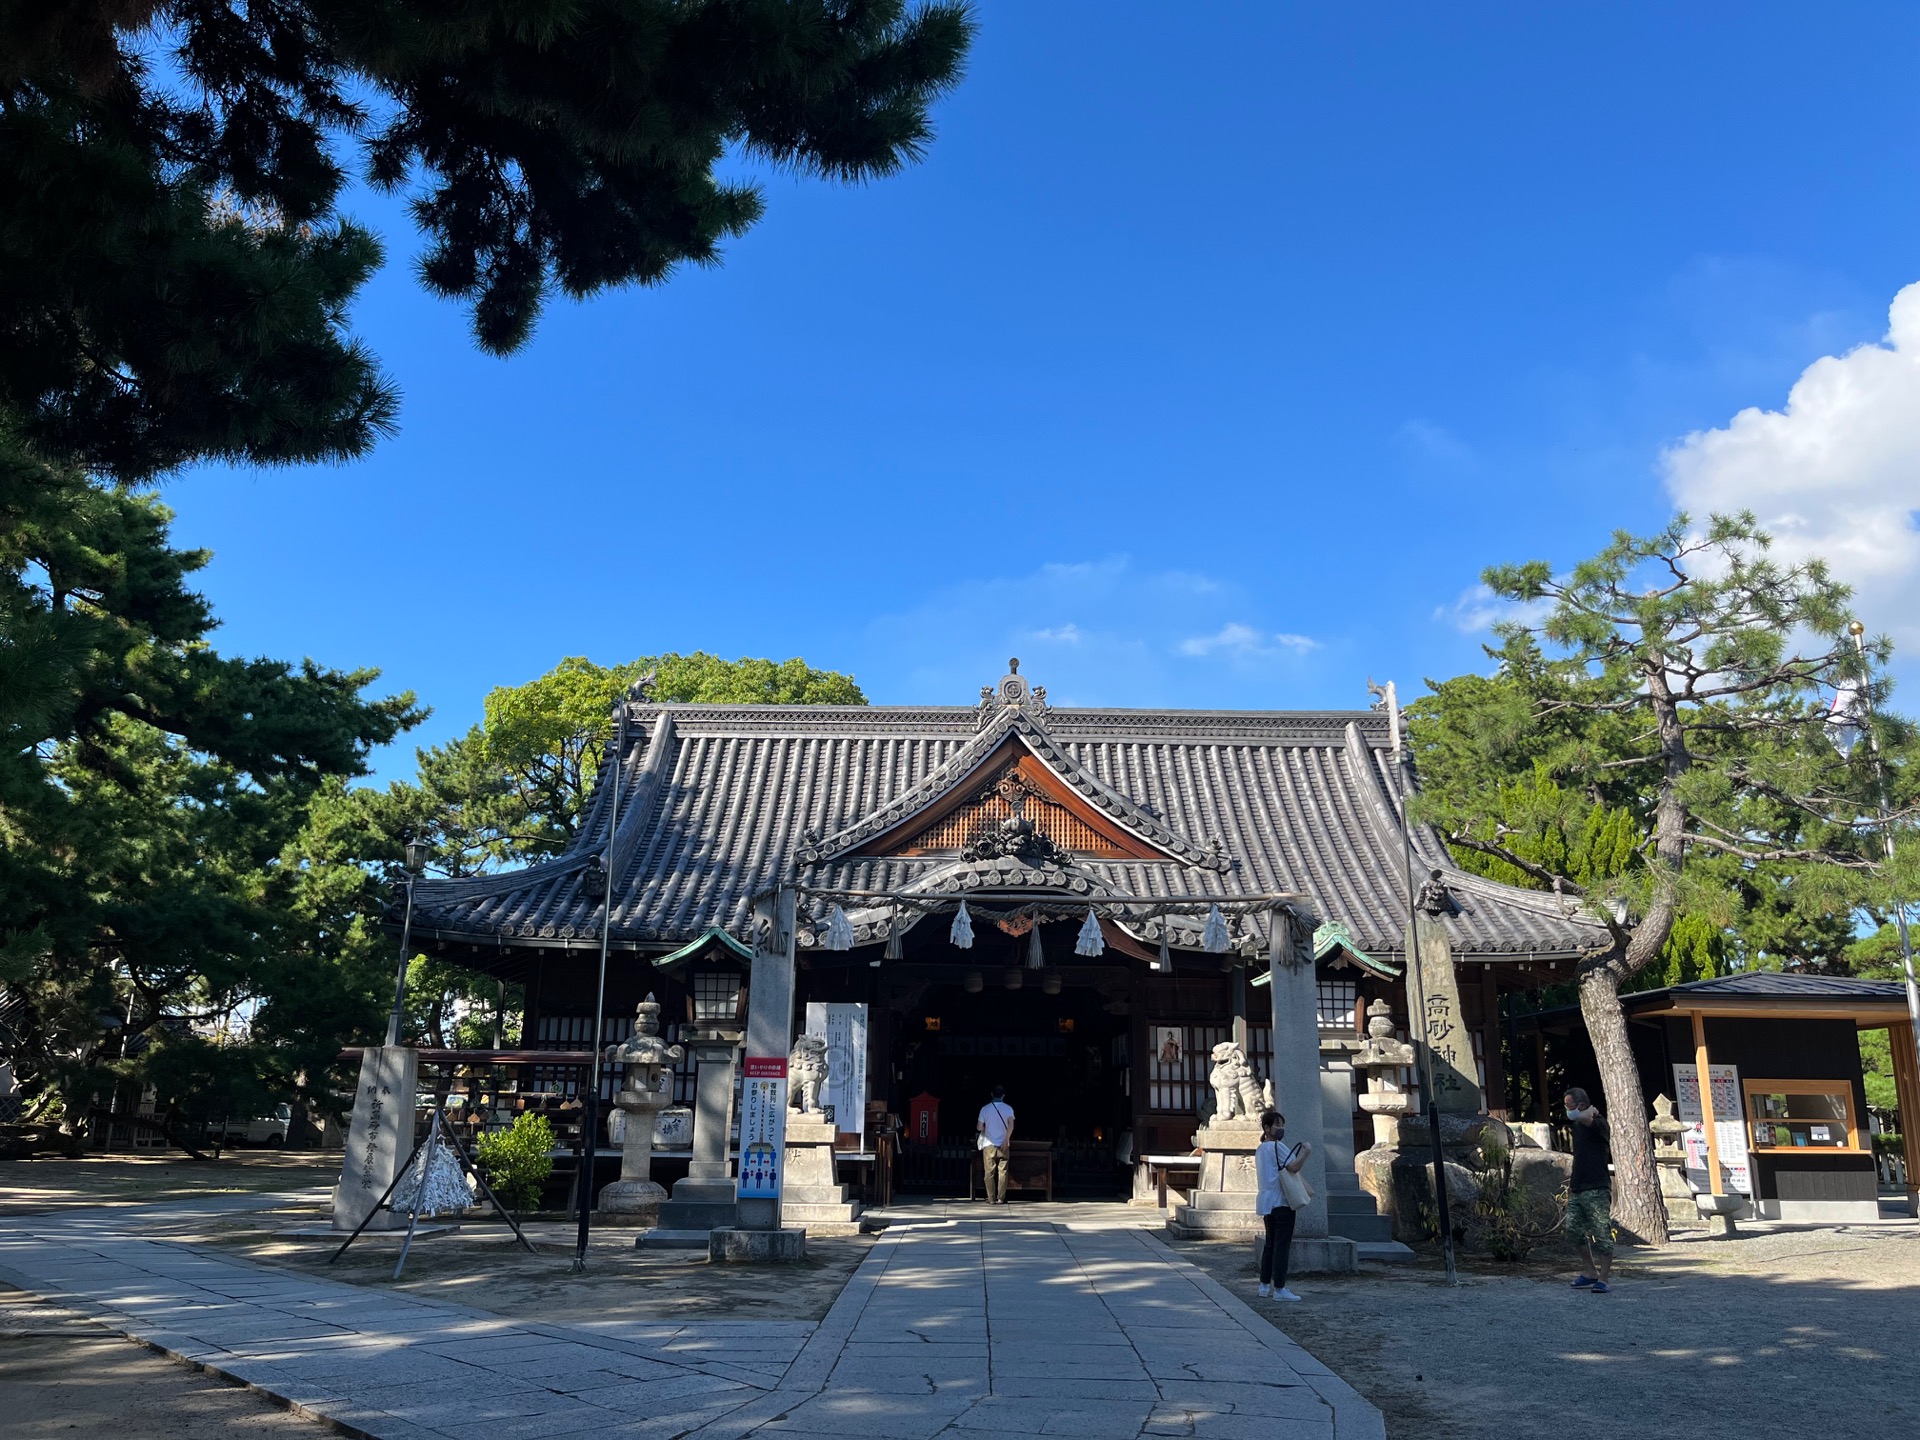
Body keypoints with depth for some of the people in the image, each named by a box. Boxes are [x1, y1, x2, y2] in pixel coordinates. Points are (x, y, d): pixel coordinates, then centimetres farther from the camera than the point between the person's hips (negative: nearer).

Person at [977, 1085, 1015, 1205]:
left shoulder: (985, 1108, 1)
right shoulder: (1008, 1108, -1)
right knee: (1002, 1172, 4)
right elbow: (1011, 1126, -15)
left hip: (989, 1144, 0)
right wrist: (1007, 1139, -13)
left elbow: (979, 1128, 3)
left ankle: (991, 1199, 1)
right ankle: (1001, 1198, 1)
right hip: (1003, 1145, 0)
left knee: (990, 1172, 4)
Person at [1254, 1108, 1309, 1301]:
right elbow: (1293, 1167, -23)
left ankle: (1265, 1286, 15)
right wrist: (1306, 1153, -11)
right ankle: (1279, 1289, -8)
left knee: (1270, 1244, 13)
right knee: (1282, 1245, -7)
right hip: (1281, 1202, -9)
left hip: (1267, 1203, 9)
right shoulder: (1277, 1146, -11)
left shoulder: (1260, 1150, 19)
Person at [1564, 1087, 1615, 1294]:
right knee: (1574, 1229, 7)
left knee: (1602, 1234, -5)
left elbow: (1585, 1118, -36)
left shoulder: (1597, 1122, -10)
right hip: (1578, 1189, 9)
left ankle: (1603, 1279, -1)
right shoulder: (1577, 1126, 17)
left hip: (1596, 1189, -9)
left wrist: (1591, 1111, -14)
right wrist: (1572, 1182, 27)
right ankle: (1592, 1272, 19)